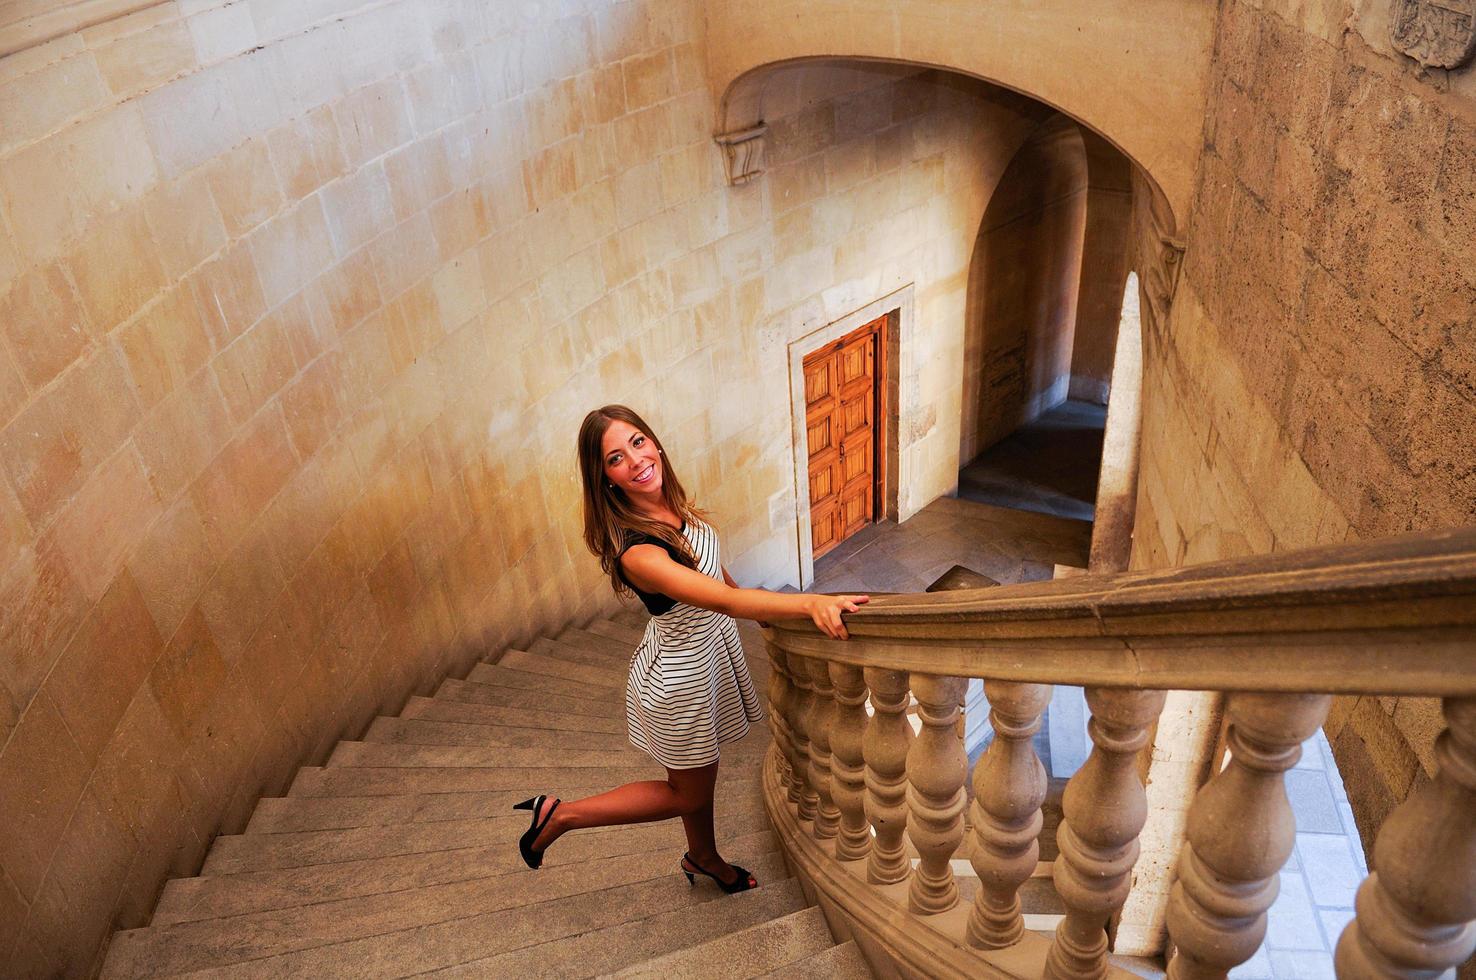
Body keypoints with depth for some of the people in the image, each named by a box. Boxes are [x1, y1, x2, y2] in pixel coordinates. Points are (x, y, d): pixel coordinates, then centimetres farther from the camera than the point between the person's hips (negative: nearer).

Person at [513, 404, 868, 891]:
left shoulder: (670, 503, -11)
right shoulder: (636, 551, -37)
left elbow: (716, 571, 8)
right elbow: (723, 600, -48)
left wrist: (761, 606, 17)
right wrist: (811, 603, -59)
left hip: (708, 653, 7)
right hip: (679, 679, -7)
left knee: (701, 775, 29)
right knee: (688, 793, 17)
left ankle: (703, 857, 56)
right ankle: (560, 815, 28)